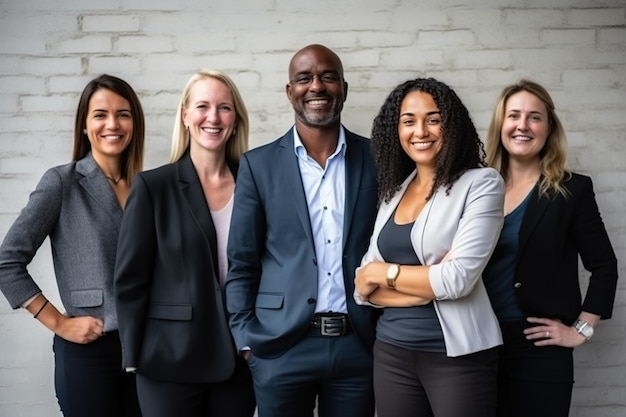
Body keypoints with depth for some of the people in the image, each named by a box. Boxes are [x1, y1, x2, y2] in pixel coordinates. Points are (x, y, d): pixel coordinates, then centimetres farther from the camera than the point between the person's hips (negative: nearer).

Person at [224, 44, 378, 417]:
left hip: (358, 344, 1)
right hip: (281, 348, -1)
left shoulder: (375, 158, 3)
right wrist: (247, 341, -5)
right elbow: (242, 264, 1)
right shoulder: (259, 164, 1)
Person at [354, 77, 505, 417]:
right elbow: (362, 288, 3)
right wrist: (430, 284, -13)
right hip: (391, 350, 5)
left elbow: (459, 278, -18)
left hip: (457, 354, -5)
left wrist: (381, 272, -6)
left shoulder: (481, 183, -8)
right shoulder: (393, 191, 8)